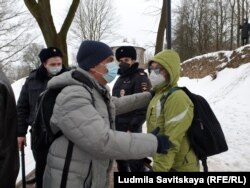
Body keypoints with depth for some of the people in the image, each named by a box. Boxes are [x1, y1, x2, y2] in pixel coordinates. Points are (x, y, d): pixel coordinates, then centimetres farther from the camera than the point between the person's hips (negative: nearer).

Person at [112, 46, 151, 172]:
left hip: (131, 128, -9)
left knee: (134, 162, -5)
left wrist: (132, 128, -22)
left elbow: (142, 107, -19)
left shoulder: (140, 77, -11)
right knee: (120, 159, 19)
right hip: (118, 127, 9)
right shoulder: (120, 78, 17)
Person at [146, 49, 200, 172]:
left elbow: (171, 142, -26)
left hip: (179, 167, -8)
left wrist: (159, 168, -25)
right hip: (164, 163, 8)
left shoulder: (176, 98, -22)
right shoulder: (158, 95, 9)